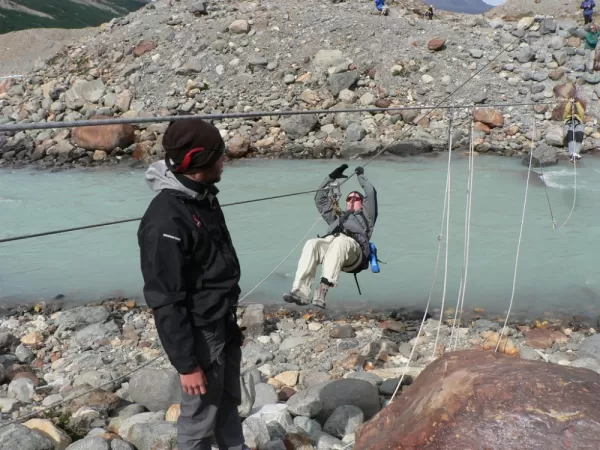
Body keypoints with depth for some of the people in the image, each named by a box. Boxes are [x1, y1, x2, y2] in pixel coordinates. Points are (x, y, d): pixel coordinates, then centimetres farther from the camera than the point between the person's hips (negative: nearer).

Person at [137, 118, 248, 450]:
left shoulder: (204, 197, 5)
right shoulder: (166, 219, -26)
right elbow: (166, 300, -24)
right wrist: (186, 363, -20)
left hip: (223, 326, 9)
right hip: (199, 334, -9)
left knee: (228, 403, 24)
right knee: (200, 416, 8)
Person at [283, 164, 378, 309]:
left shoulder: (365, 216, 35)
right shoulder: (337, 217, 44)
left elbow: (371, 193, 25)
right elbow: (320, 199, 45)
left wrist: (361, 176, 38)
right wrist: (332, 177, 44)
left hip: (354, 247, -3)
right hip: (328, 242, 4)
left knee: (340, 241, -40)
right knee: (312, 244, -31)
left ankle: (323, 289, -55)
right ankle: (301, 291, -46)